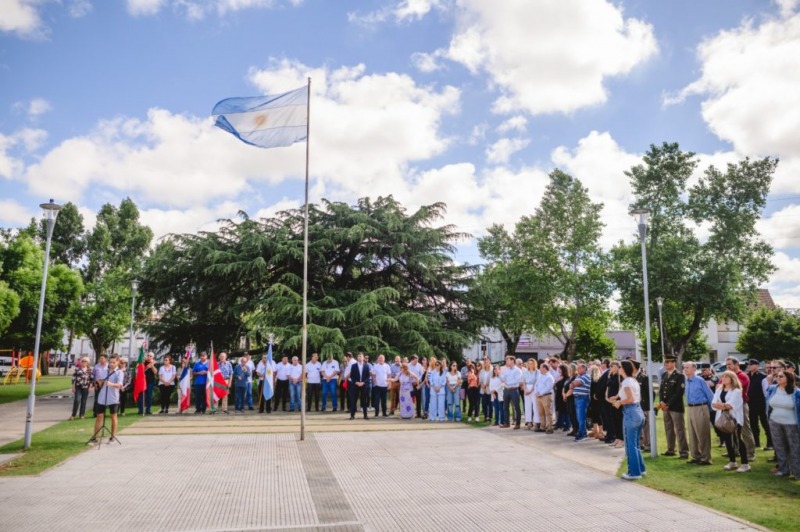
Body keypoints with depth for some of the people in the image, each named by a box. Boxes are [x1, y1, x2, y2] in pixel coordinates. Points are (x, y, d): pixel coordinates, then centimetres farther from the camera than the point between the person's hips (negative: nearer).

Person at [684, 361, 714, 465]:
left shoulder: (699, 380, -13)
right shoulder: (687, 381, 6)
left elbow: (710, 395, -7)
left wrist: (710, 409, 0)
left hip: (700, 408, -7)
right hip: (691, 409, 7)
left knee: (703, 434, -1)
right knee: (692, 434, 13)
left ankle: (705, 458, 8)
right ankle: (696, 456, 24)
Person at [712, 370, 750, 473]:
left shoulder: (736, 391, -9)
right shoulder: (719, 390, 11)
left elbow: (730, 405, -18)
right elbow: (714, 404, 2)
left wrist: (721, 405, -7)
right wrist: (724, 405, -13)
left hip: (734, 418, -6)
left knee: (737, 439, -8)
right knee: (727, 439, 10)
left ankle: (745, 464, -3)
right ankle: (732, 462, 20)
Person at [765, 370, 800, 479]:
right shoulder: (772, 389, -1)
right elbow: (768, 404, 12)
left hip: (791, 424, -4)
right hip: (775, 423, 4)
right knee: (779, 447, 13)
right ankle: (783, 469, 25)